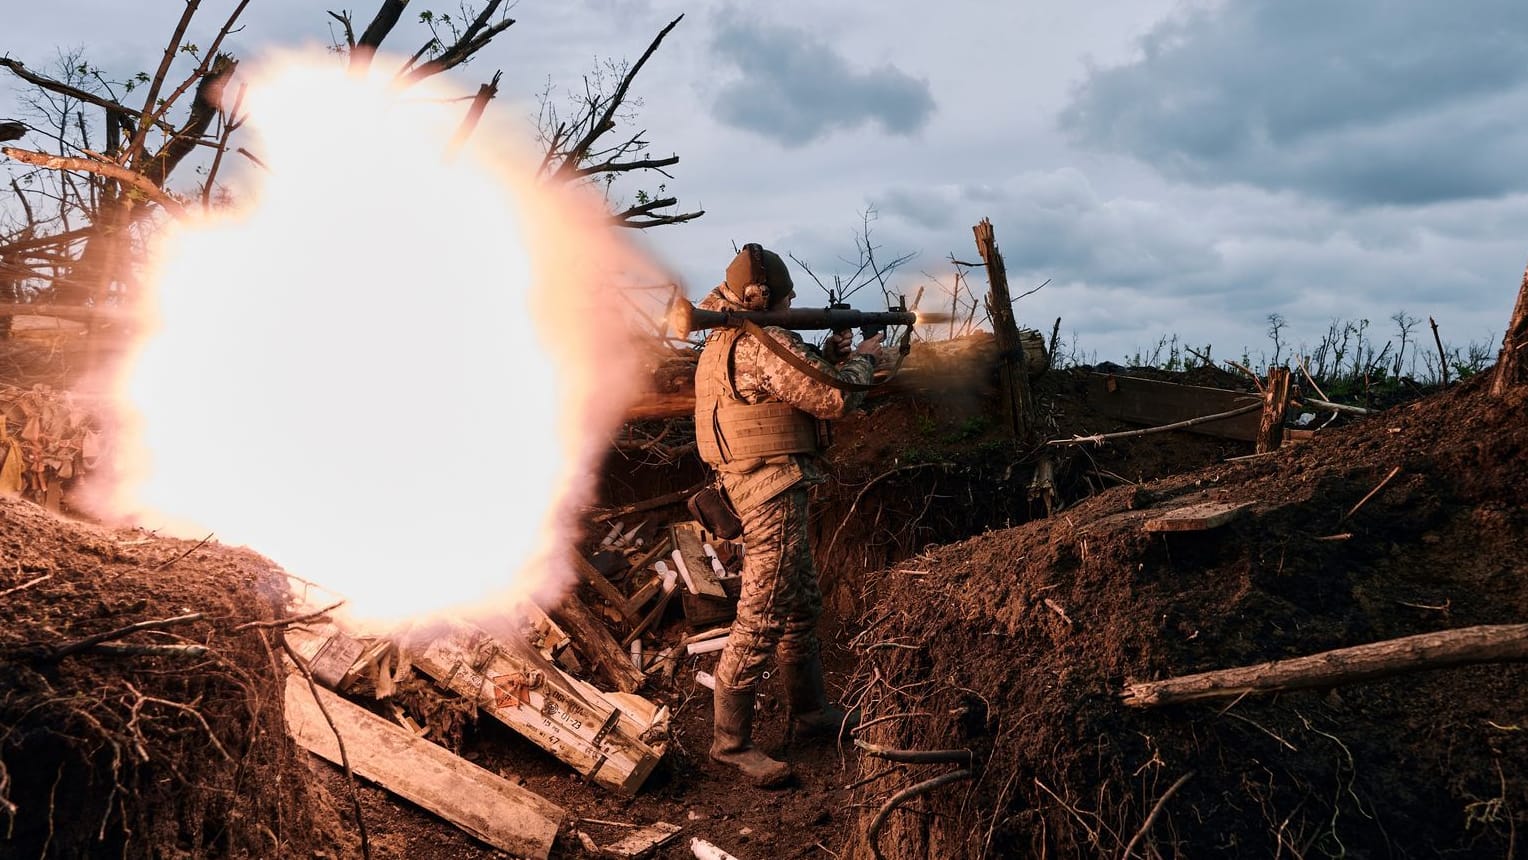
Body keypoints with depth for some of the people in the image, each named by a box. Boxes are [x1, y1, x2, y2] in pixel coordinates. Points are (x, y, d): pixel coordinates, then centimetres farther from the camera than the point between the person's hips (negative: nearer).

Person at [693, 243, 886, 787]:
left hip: (756, 484, 11)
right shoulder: (765, 342, -17)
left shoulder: (725, 341, 14)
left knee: (802, 602, 20)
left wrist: (830, 357, 13)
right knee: (762, 617, -6)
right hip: (773, 487, -11)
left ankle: (811, 710, 32)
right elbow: (833, 398, -16)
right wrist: (865, 359, 1)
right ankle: (730, 741, 1)